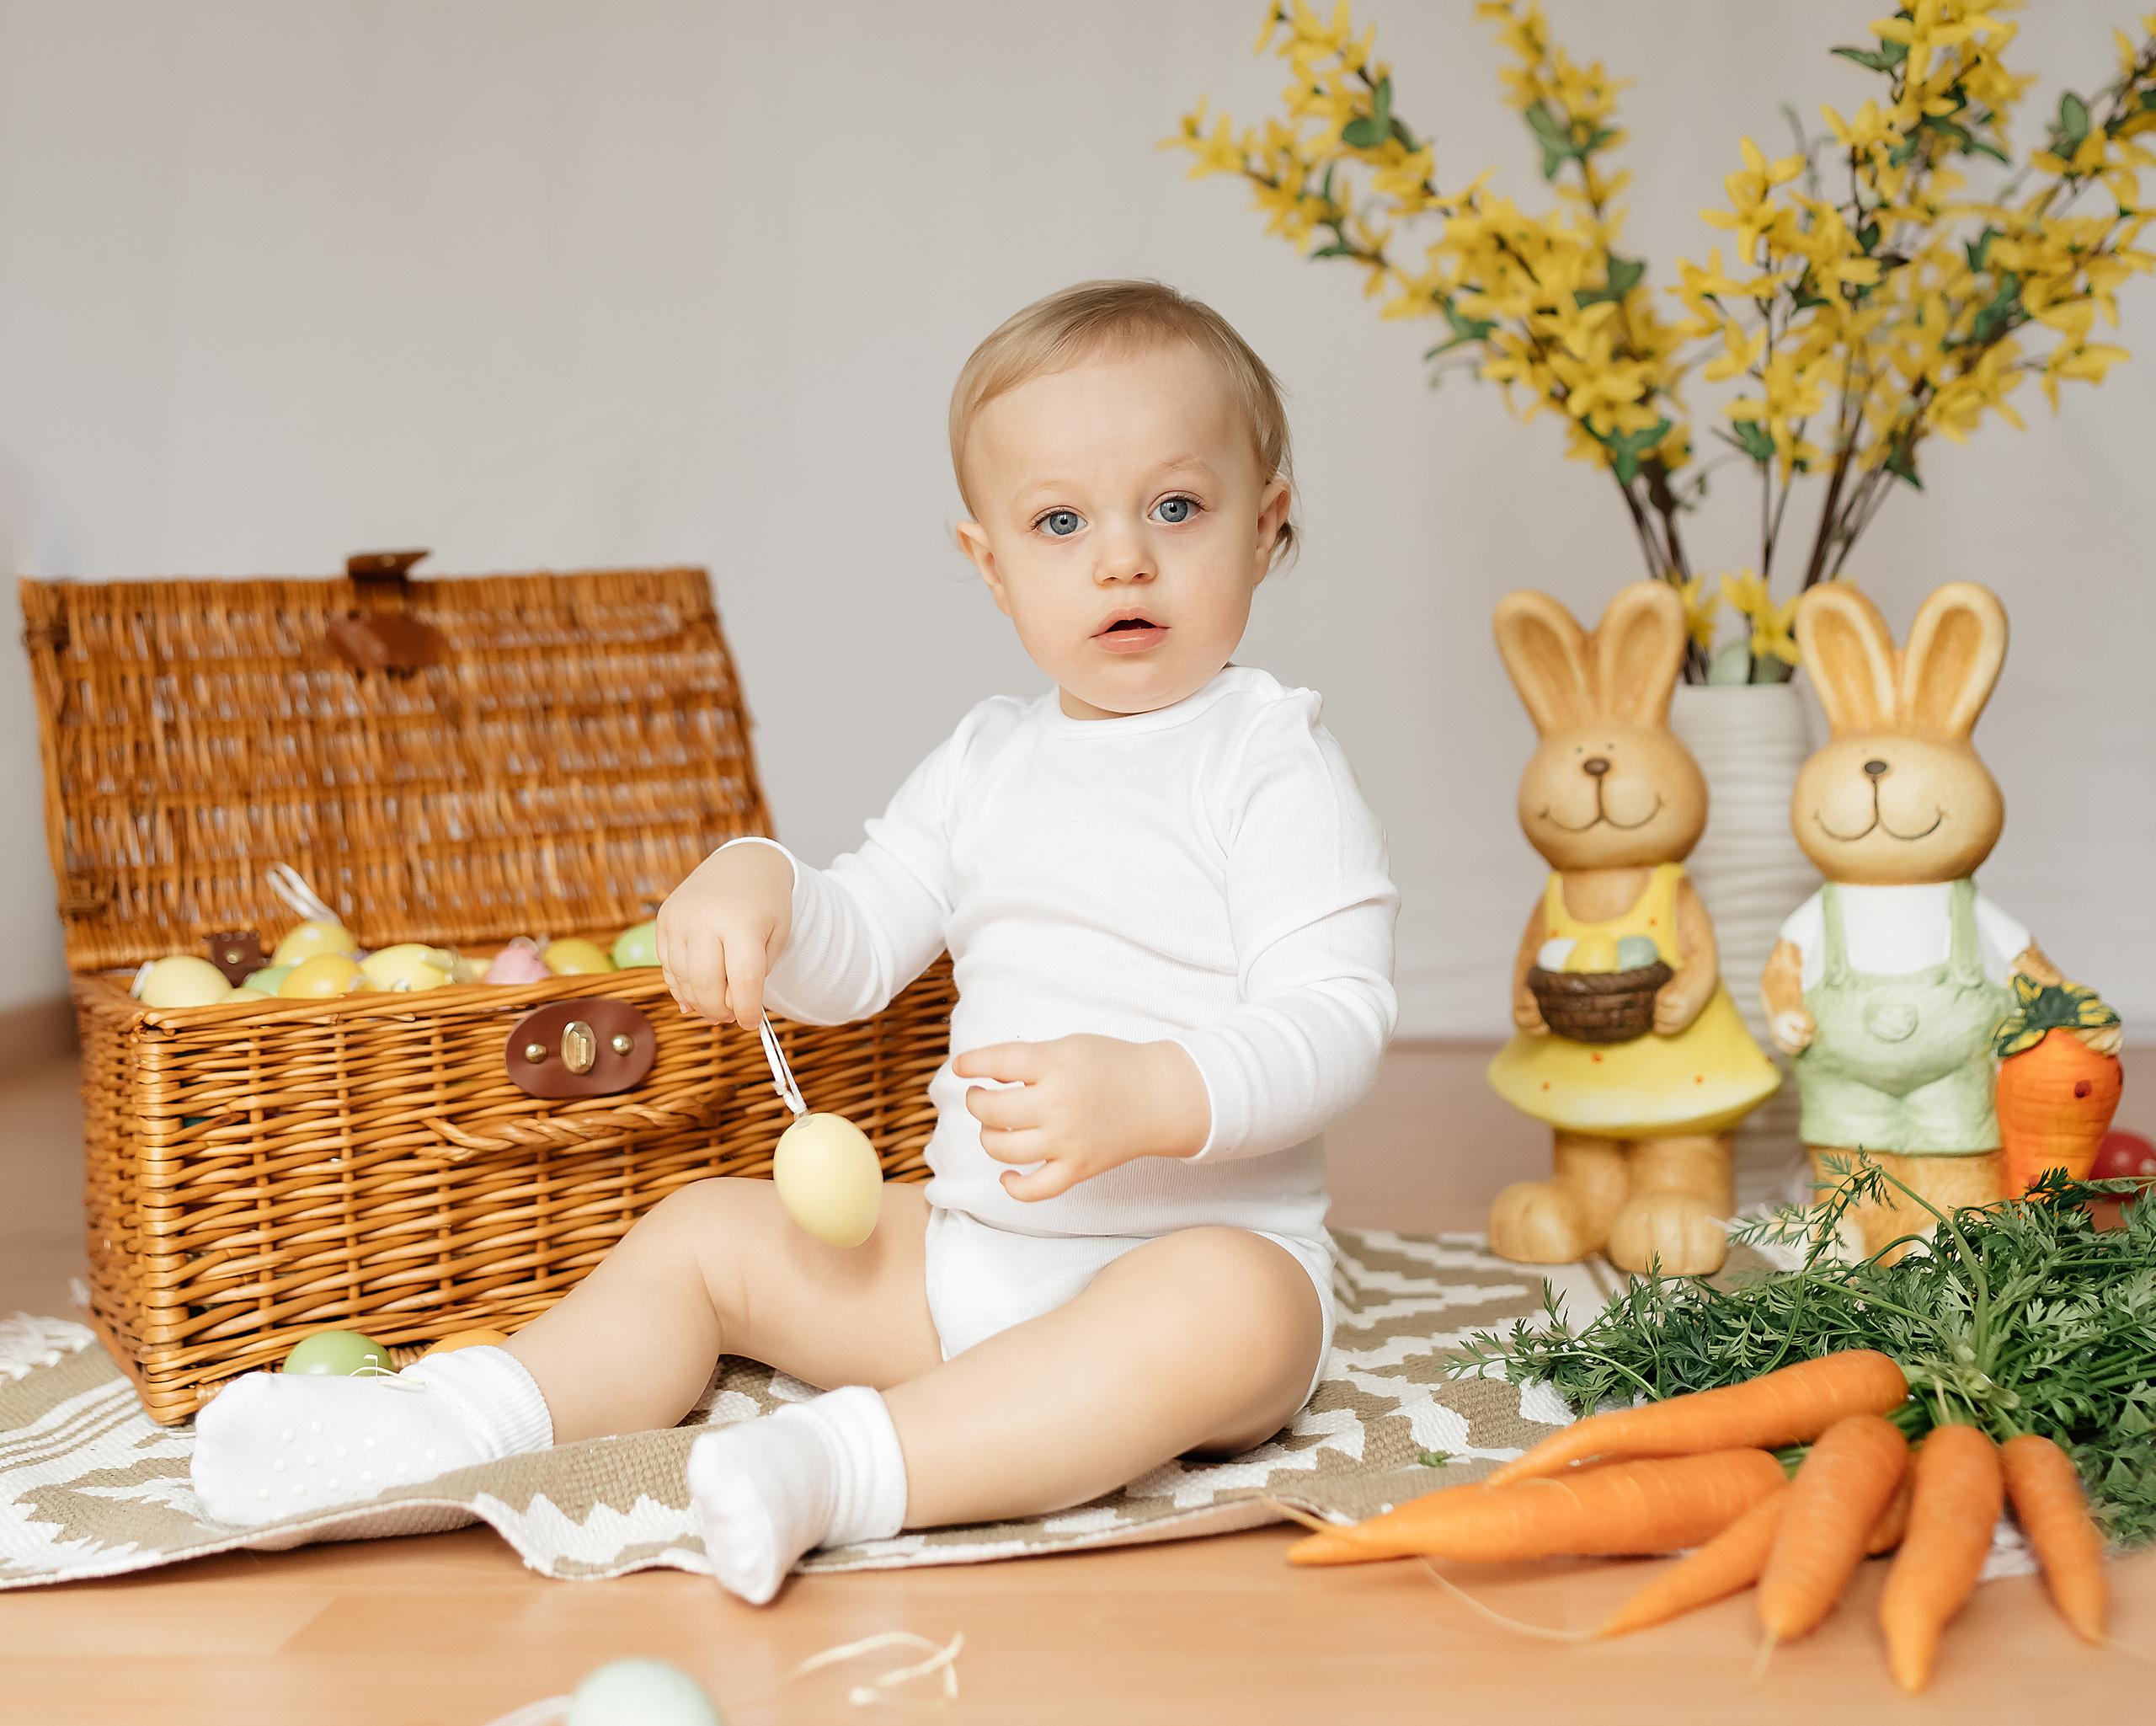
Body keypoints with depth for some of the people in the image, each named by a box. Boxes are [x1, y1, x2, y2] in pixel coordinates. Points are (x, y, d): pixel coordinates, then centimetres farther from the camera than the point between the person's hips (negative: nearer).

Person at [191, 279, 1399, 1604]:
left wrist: (1153, 1097, -36)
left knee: (1231, 1307, -40)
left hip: (1208, 1254, -6)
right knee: (705, 1230, 5)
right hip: (966, 1248, 7)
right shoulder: (986, 764, 12)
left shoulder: (1273, 764, -8)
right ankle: (463, 1420, -11)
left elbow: (1336, 1019, -18)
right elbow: (856, 954, 14)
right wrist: (757, 885, -9)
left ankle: (848, 1466, -43)